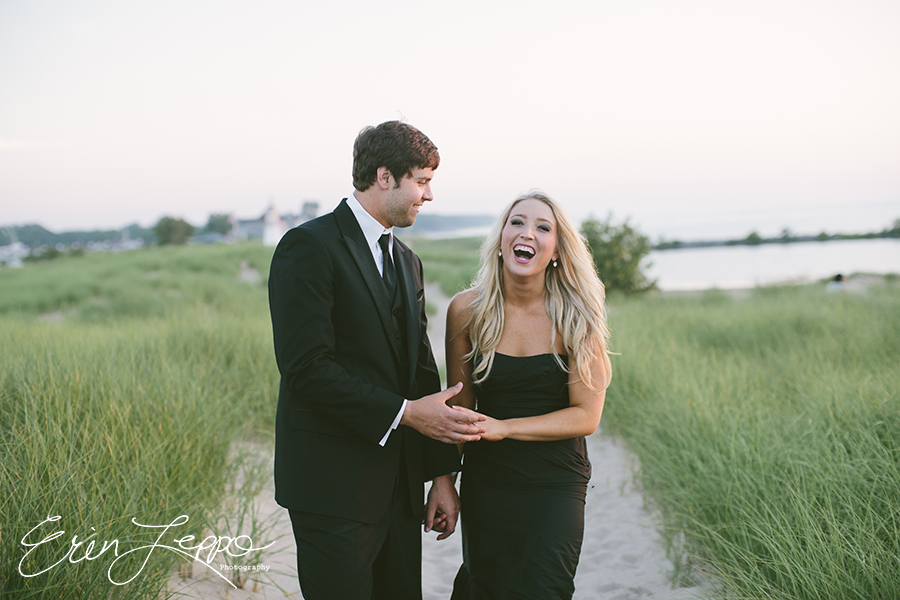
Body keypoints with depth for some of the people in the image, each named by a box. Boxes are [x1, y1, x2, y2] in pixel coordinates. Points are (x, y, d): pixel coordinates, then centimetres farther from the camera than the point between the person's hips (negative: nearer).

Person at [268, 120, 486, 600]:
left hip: (400, 484, 8)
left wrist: (441, 473, 10)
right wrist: (403, 413, -18)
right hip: (333, 487, -7)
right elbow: (306, 367, -19)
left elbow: (422, 371, 15)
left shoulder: (407, 261, 16)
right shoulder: (310, 246, -11)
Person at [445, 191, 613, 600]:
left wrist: (503, 427, -19)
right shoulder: (466, 310, -5)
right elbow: (459, 407, 4)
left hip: (555, 485, -1)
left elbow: (586, 416, -10)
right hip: (484, 481, 1)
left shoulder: (575, 317, -9)